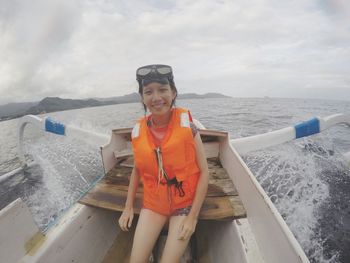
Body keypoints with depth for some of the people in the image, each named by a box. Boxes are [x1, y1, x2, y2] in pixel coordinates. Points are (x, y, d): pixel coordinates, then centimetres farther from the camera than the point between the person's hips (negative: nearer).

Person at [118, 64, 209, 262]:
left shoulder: (186, 123, -18)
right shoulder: (139, 130, -9)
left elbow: (204, 172, -12)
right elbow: (137, 170, 7)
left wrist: (193, 216, -12)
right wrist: (128, 207, 8)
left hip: (185, 203, -2)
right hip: (153, 203, 3)